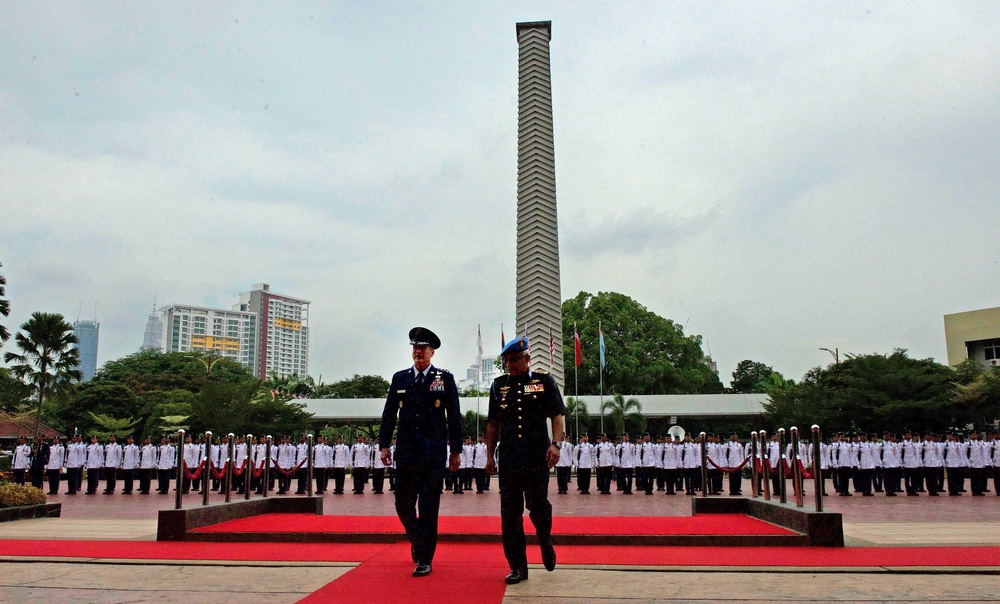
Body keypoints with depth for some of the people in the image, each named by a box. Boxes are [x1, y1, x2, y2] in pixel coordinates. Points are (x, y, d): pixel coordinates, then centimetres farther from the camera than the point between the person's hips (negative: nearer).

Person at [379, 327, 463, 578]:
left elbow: (454, 416, 3)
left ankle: (424, 560, 9)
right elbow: (389, 414, 10)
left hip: (434, 453, -3)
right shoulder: (400, 378, 9)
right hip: (405, 453, 3)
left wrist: (456, 450, 1)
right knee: (403, 504, 9)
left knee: (428, 507, -1)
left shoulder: (445, 379, 3)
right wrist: (384, 445, 2)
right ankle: (416, 540, 37)